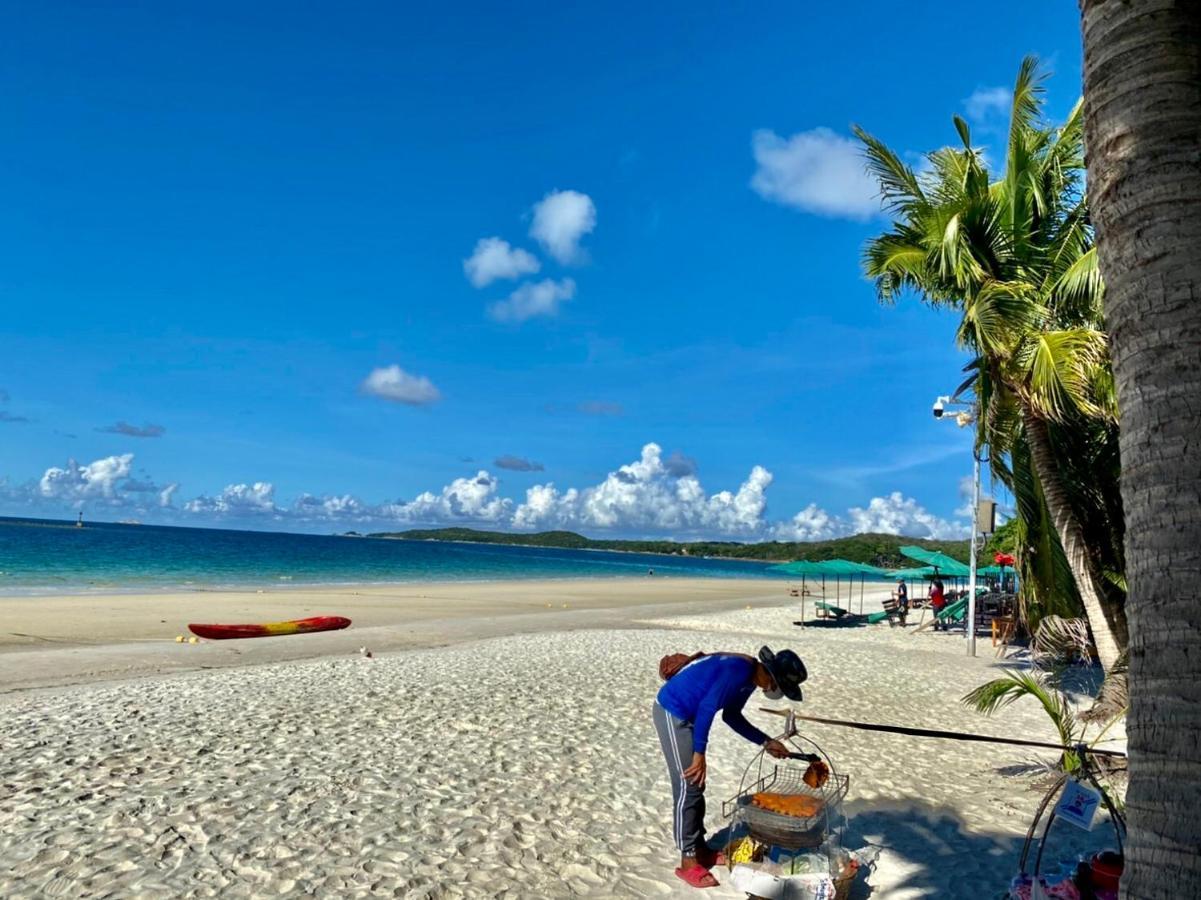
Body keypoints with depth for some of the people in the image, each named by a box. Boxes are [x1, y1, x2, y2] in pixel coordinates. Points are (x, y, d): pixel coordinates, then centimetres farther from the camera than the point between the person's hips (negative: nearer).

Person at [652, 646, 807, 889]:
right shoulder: (741, 670, -24)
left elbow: (731, 716, 17)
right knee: (688, 787, -5)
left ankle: (700, 848, 27)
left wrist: (766, 742, 12)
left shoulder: (750, 678, 6)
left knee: (697, 787, 16)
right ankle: (688, 862, 5)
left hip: (684, 714, 10)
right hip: (672, 712, -10)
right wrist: (699, 754, -20)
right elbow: (707, 708, -26)